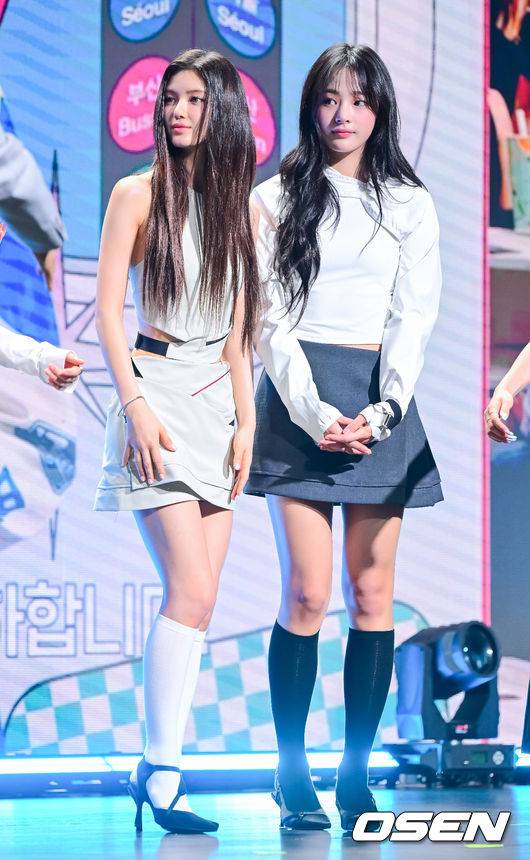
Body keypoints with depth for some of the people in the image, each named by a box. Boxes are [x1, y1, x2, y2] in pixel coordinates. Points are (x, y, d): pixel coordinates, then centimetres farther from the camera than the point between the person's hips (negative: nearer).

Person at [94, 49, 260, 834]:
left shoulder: (237, 208, 14)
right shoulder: (139, 195, 0)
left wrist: (246, 420, 7)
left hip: (216, 405, 5)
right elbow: (107, 311, -4)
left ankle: (158, 768, 3)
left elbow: (237, 328, 15)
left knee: (197, 599, 0)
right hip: (156, 396, -5)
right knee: (191, 591, -15)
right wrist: (136, 405, -14)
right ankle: (162, 772, -11)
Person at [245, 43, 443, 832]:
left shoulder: (409, 204, 11)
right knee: (308, 593, -9)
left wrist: (382, 411, -11)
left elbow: (415, 315, 4)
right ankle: (292, 773, 1)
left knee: (372, 594, -1)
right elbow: (271, 319, 0)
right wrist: (316, 414, -13)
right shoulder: (276, 200, 6)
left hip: (382, 405, 2)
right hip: (299, 400, -2)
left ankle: (358, 773, 4)